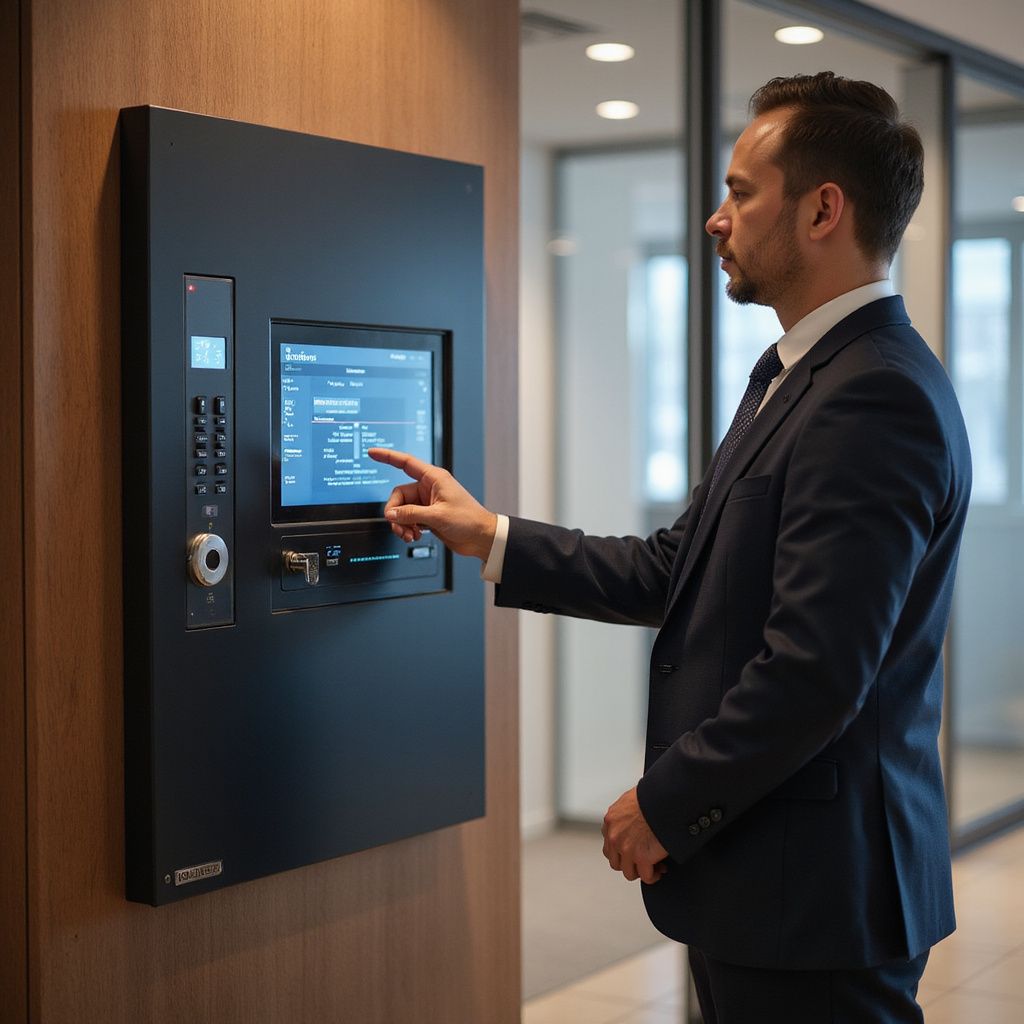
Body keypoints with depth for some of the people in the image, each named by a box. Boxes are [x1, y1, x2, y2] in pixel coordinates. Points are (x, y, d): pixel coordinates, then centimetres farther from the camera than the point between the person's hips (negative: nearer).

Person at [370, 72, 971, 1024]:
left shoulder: (877, 397, -21)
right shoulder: (796, 374, 13)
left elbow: (815, 670, -26)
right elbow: (675, 572, 14)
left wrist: (666, 804, -15)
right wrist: (488, 536, 13)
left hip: (812, 890, -10)